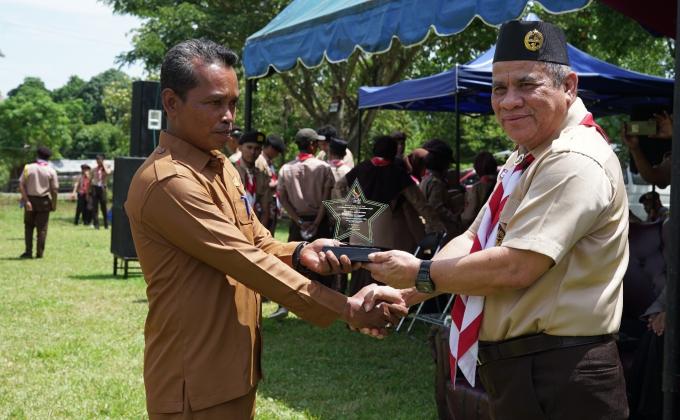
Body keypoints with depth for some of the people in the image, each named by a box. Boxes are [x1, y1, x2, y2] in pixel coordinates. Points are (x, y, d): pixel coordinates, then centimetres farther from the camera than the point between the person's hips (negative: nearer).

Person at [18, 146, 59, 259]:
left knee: (28, 227, 11)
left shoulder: (28, 168, -1)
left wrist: (26, 200, -10)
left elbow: (21, 185, -8)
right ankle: (40, 253, 6)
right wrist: (54, 204, 3)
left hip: (30, 200, 1)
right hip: (44, 201, -1)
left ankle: (28, 252, 7)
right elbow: (55, 189, -6)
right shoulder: (51, 171, -4)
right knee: (42, 228, 6)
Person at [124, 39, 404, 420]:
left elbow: (258, 245, 11)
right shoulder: (168, 182, -21)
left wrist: (299, 253, -12)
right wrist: (345, 308, -22)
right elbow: (246, 262, -24)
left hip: (234, 369, 9)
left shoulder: (222, 166, 10)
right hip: (197, 383, -9)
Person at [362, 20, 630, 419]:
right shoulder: (526, 159, 13)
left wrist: (420, 274, -12)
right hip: (516, 370, 9)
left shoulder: (574, 161, -20)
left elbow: (515, 267, -26)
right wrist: (402, 293, -4)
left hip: (557, 381, -9)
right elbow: (472, 242, 10)